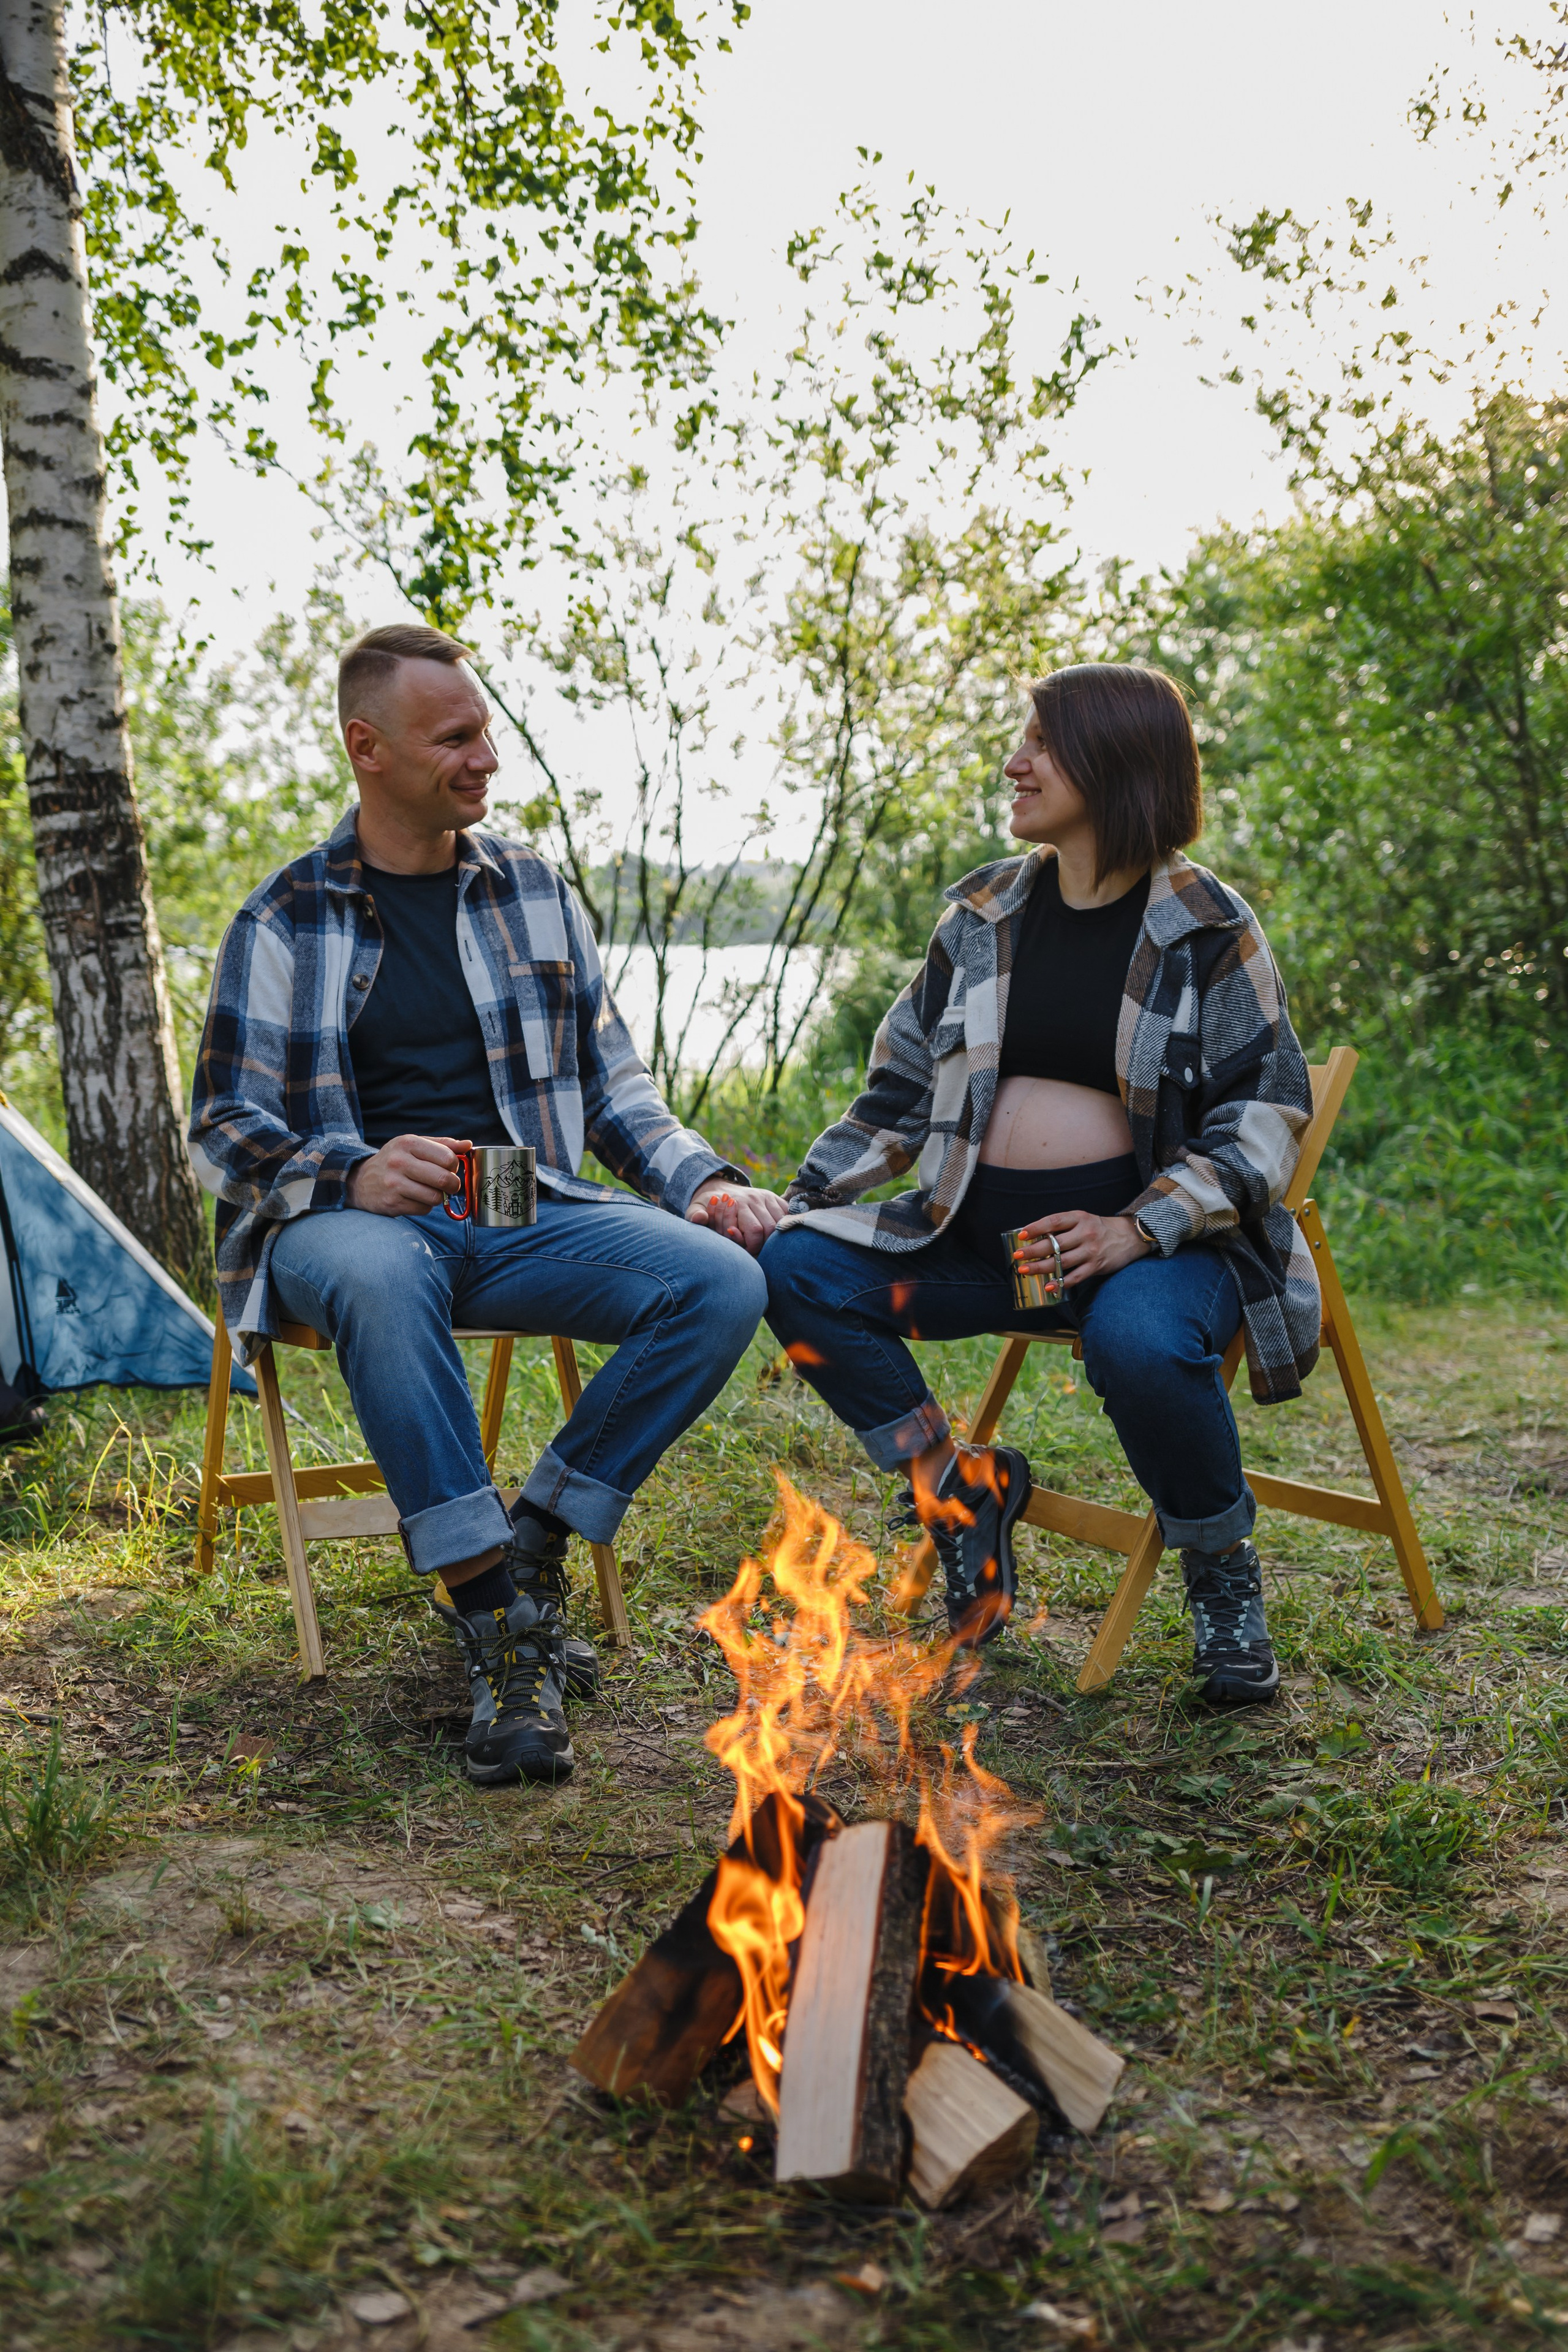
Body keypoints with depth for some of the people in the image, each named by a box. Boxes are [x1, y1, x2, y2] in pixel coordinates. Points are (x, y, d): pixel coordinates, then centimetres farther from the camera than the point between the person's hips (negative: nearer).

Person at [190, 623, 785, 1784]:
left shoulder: (534, 889, 15)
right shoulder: (286, 921, 5)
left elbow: (613, 1081, 17)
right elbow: (226, 1124, 2)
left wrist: (702, 1180, -1)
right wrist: (353, 1173, -19)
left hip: (526, 1211, 3)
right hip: (359, 1217, -3)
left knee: (725, 1282, -24)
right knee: (379, 1276, -41)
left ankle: (532, 1545, -11)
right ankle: (497, 1624, -33)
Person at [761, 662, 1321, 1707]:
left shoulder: (1207, 925, -2)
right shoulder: (983, 915, 11)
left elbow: (1270, 1104, -6)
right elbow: (900, 1094, 15)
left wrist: (1138, 1230, -20)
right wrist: (792, 1197, 2)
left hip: (1153, 1238, -5)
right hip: (981, 1234, 5)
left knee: (1142, 1340, -37)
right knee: (800, 1267, -15)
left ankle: (1224, 1568, -6)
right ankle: (961, 1488, 2)